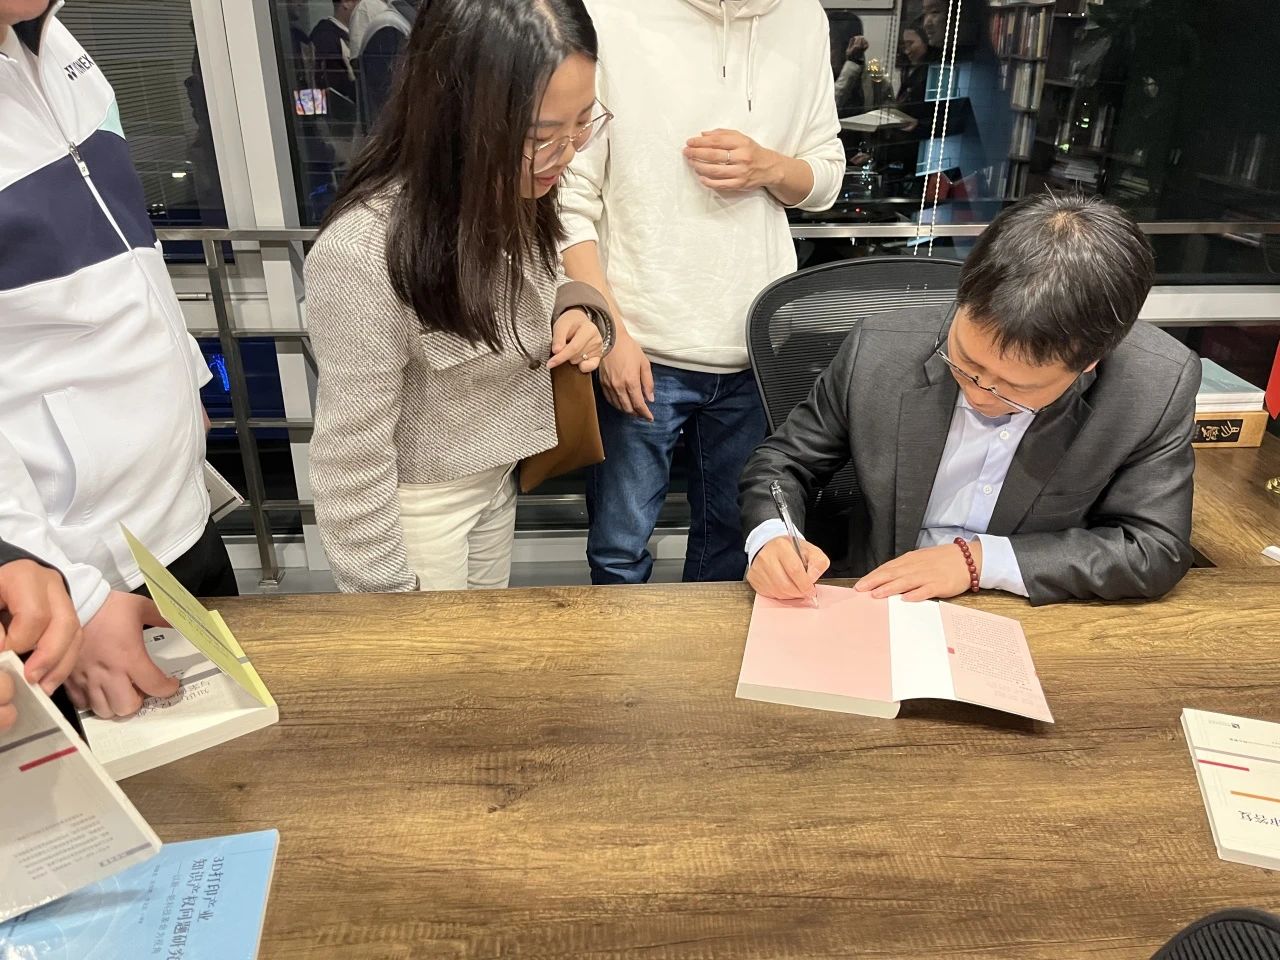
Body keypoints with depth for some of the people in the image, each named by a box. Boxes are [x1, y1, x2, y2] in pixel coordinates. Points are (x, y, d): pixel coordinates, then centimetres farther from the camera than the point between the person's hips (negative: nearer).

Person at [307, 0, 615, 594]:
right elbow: (352, 462, -25)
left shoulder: (512, 194, -10)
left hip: (496, 479, 7)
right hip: (412, 507, -6)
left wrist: (576, 312, -12)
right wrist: (390, 603, -14)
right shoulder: (363, 253, -32)